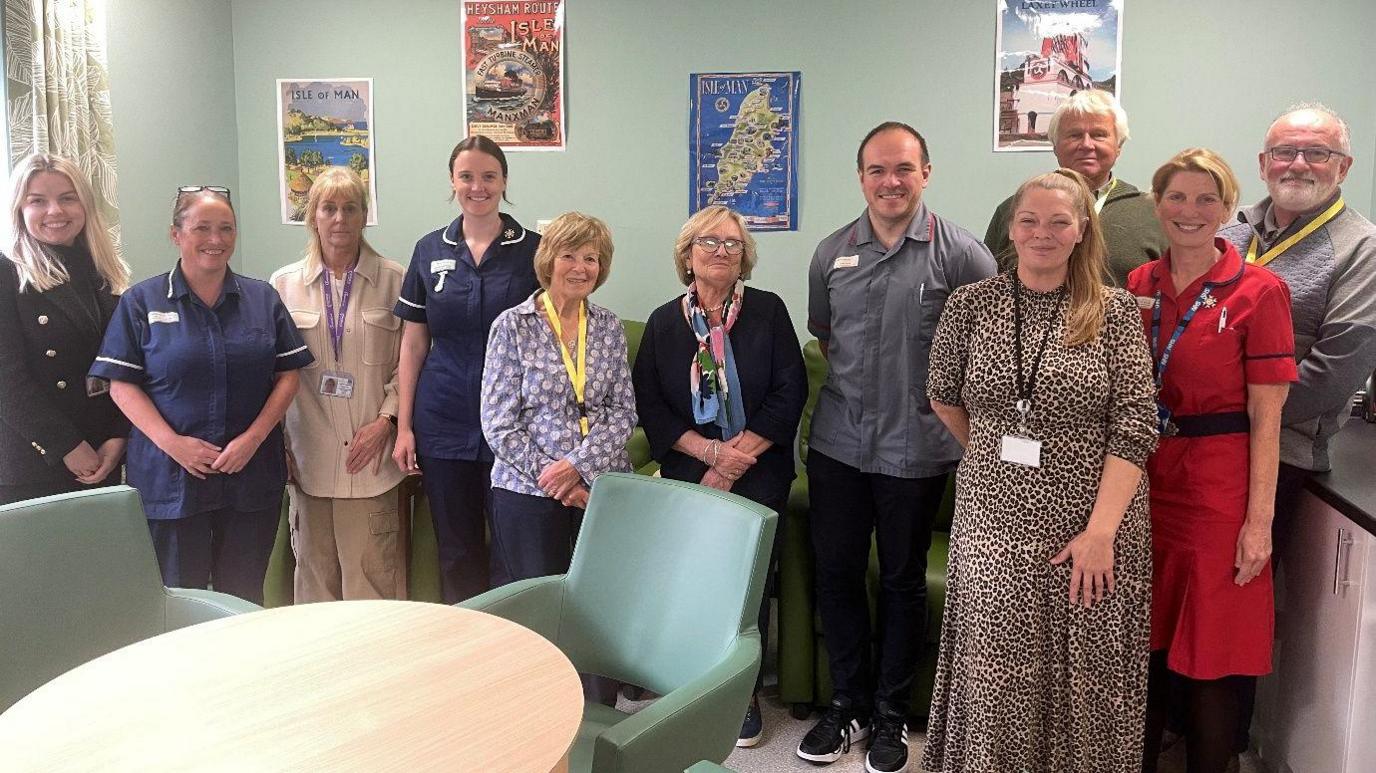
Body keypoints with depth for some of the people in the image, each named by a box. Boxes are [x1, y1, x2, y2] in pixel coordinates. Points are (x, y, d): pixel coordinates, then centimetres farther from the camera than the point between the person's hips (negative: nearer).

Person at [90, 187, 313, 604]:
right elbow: (122, 385, -1)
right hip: (171, 476, -1)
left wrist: (253, 437, -9)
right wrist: (172, 442, -14)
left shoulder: (263, 298, 8)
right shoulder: (142, 301, 3)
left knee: (244, 600, 9)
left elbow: (288, 375, 4)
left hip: (252, 473, 2)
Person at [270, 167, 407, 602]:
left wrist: (386, 420, -9)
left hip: (371, 452, -2)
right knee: (315, 572, 9)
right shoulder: (285, 284, 7)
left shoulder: (394, 280, 2)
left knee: (372, 574, 0)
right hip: (308, 455, 2)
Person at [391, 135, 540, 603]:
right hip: (445, 425, 3)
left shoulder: (533, 250, -1)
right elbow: (413, 342, 8)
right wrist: (403, 426, 4)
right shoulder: (430, 250, 7)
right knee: (456, 552, 12)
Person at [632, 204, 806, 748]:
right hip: (686, 476, 1)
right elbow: (649, 404, 1)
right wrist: (709, 450, -12)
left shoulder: (768, 310, 2)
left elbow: (790, 391, -4)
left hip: (758, 476, -1)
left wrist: (737, 456, -11)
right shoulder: (664, 321, 7)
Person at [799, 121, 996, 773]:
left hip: (916, 447, -3)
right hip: (838, 442, 4)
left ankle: (891, 711, 27)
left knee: (903, 579, 10)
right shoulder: (832, 253, 5)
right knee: (835, 571, 10)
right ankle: (848, 701, 28)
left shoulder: (959, 252, -7)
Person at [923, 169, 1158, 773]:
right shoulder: (969, 305, 2)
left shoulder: (1114, 311, -3)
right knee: (995, 675, 9)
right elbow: (943, 398, 15)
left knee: (1083, 678, 8)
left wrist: (1100, 530, -14)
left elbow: (1135, 428, -8)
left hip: (1091, 523, -1)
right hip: (995, 521, 1)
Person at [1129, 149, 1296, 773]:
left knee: (1207, 657, 6)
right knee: (1143, 643, 14)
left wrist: (1260, 518, -12)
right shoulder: (1138, 285, 6)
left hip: (1219, 482, -4)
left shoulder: (1258, 291, -7)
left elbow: (1266, 417, -8)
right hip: (1143, 476, 4)